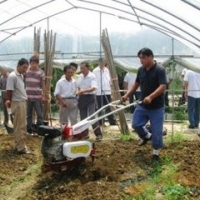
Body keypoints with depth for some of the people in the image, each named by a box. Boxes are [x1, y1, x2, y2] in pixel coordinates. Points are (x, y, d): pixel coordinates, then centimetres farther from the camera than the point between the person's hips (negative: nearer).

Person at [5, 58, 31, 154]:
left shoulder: (21, 76, 13)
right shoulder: (12, 76, -16)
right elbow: (9, 91, -16)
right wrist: (9, 101, -7)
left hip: (23, 103, 9)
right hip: (17, 104, -9)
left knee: (19, 125, 14)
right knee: (20, 126, -6)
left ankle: (19, 144, 22)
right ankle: (21, 147, -2)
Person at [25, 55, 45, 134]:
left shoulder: (41, 73, -2)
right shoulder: (26, 71, 5)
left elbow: (43, 85, 2)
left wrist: (43, 96, -2)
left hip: (38, 97, -2)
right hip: (28, 97, 2)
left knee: (39, 114, 2)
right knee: (29, 114, 10)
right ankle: (29, 130, 18)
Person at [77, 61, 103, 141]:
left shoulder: (92, 76, -11)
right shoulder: (80, 76, 8)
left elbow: (93, 88, -23)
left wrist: (84, 91, -37)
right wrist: (79, 92, 1)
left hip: (90, 97, -6)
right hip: (82, 98, 6)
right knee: (83, 117, 9)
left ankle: (98, 134, -8)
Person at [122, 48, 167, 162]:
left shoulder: (160, 70, -17)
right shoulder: (141, 70, 5)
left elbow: (163, 87, -26)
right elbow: (136, 84, 17)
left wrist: (150, 97, -39)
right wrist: (127, 95, 6)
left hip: (156, 107, -6)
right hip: (142, 105, 6)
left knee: (156, 131, 0)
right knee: (136, 124, 7)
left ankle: (156, 153, 17)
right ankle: (147, 136, 36)